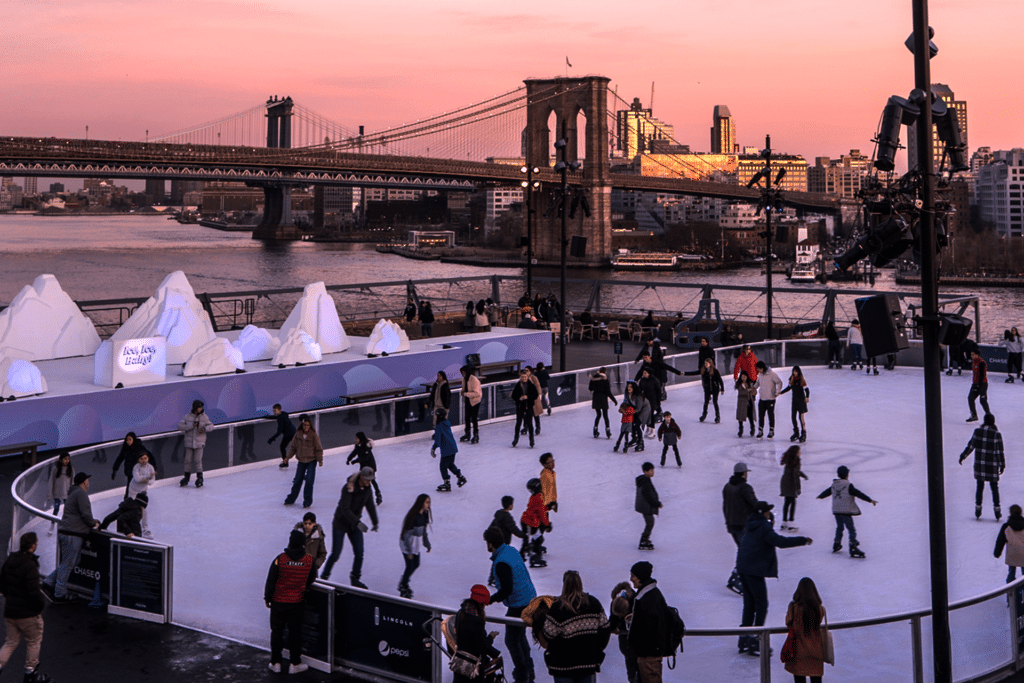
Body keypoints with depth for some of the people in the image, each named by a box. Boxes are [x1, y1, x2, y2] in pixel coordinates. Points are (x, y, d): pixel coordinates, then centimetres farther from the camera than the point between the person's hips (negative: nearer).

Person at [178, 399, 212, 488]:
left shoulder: (204, 417, -1)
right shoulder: (187, 417, -4)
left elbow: (210, 425, 7)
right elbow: (179, 426, -7)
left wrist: (205, 428, -15)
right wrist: (191, 426, -18)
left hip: (199, 443, -1)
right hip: (189, 442, 1)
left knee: (198, 460, -4)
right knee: (188, 460, 7)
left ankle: (199, 478, 8)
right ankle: (186, 478, 23)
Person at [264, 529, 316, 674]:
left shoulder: (280, 559, -16)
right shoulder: (309, 560, -10)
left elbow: (270, 581, -9)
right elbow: (311, 579, 6)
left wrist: (267, 597, 5)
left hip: (279, 602, -1)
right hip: (298, 602, 1)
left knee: (277, 632, 12)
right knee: (295, 632, 12)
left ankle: (276, 663, 19)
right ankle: (294, 663, 19)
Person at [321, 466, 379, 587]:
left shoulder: (368, 489, -2)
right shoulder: (348, 488, -24)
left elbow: (370, 506, 13)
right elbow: (345, 509, -28)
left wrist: (375, 522, 16)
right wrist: (358, 523, -34)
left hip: (354, 524, 6)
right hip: (341, 523, -6)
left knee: (359, 553, 1)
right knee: (336, 553, -6)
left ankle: (355, 579, 18)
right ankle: (324, 577, 12)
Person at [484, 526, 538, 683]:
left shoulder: (501, 563, -26)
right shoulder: (511, 550, 4)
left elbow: (506, 589, -27)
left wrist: (490, 599, -15)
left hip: (518, 605, -10)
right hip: (530, 599, 10)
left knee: (512, 641, 3)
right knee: (520, 637, 23)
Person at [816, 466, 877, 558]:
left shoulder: (834, 485, 7)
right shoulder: (848, 486, -14)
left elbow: (827, 492, 25)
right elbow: (859, 494, -18)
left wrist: (820, 496, 45)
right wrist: (870, 500, -16)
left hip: (836, 511, 7)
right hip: (846, 511, -7)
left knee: (839, 527, 23)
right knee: (851, 529, -5)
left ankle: (836, 545, 33)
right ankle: (853, 549, -11)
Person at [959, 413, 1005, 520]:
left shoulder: (977, 431, -5)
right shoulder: (997, 434, -11)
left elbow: (971, 446, 0)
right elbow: (999, 452, -7)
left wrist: (963, 456, 13)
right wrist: (1002, 465, 2)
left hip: (979, 464, 2)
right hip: (992, 465, -2)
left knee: (980, 487, 12)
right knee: (994, 488, 8)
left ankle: (978, 512, 15)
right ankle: (997, 512, 11)